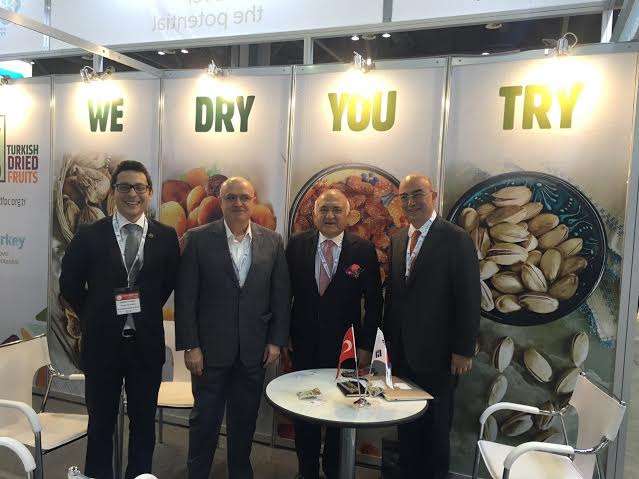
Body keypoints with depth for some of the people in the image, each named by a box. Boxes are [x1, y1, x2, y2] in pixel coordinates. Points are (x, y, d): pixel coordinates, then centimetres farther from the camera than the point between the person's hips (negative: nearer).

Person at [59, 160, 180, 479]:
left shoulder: (166, 237, -4)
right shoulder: (89, 235, -4)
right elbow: (69, 285, 5)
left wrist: (146, 314, 5)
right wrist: (96, 318, 5)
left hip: (146, 342, 1)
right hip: (102, 342, 0)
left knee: (144, 421, 15)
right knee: (101, 421, 16)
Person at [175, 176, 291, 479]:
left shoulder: (272, 241, 2)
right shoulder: (198, 238, -6)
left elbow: (281, 295, 4)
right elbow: (185, 297, -6)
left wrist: (276, 341, 1)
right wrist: (190, 346, -9)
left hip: (254, 350, 2)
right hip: (210, 348, -2)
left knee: (245, 420, 16)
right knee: (204, 419, 12)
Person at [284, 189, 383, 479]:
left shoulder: (363, 250, -7)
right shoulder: (297, 245, -3)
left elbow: (374, 301, -4)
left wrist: (366, 345, -5)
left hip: (345, 346, -1)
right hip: (304, 345, 1)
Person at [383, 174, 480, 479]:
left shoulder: (456, 239, -11)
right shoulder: (397, 239, 8)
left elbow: (468, 299, -12)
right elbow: (392, 292, 10)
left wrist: (463, 350, -13)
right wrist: (389, 338, 8)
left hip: (436, 353, -5)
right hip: (401, 351, 5)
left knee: (435, 428, 12)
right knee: (406, 425, 17)